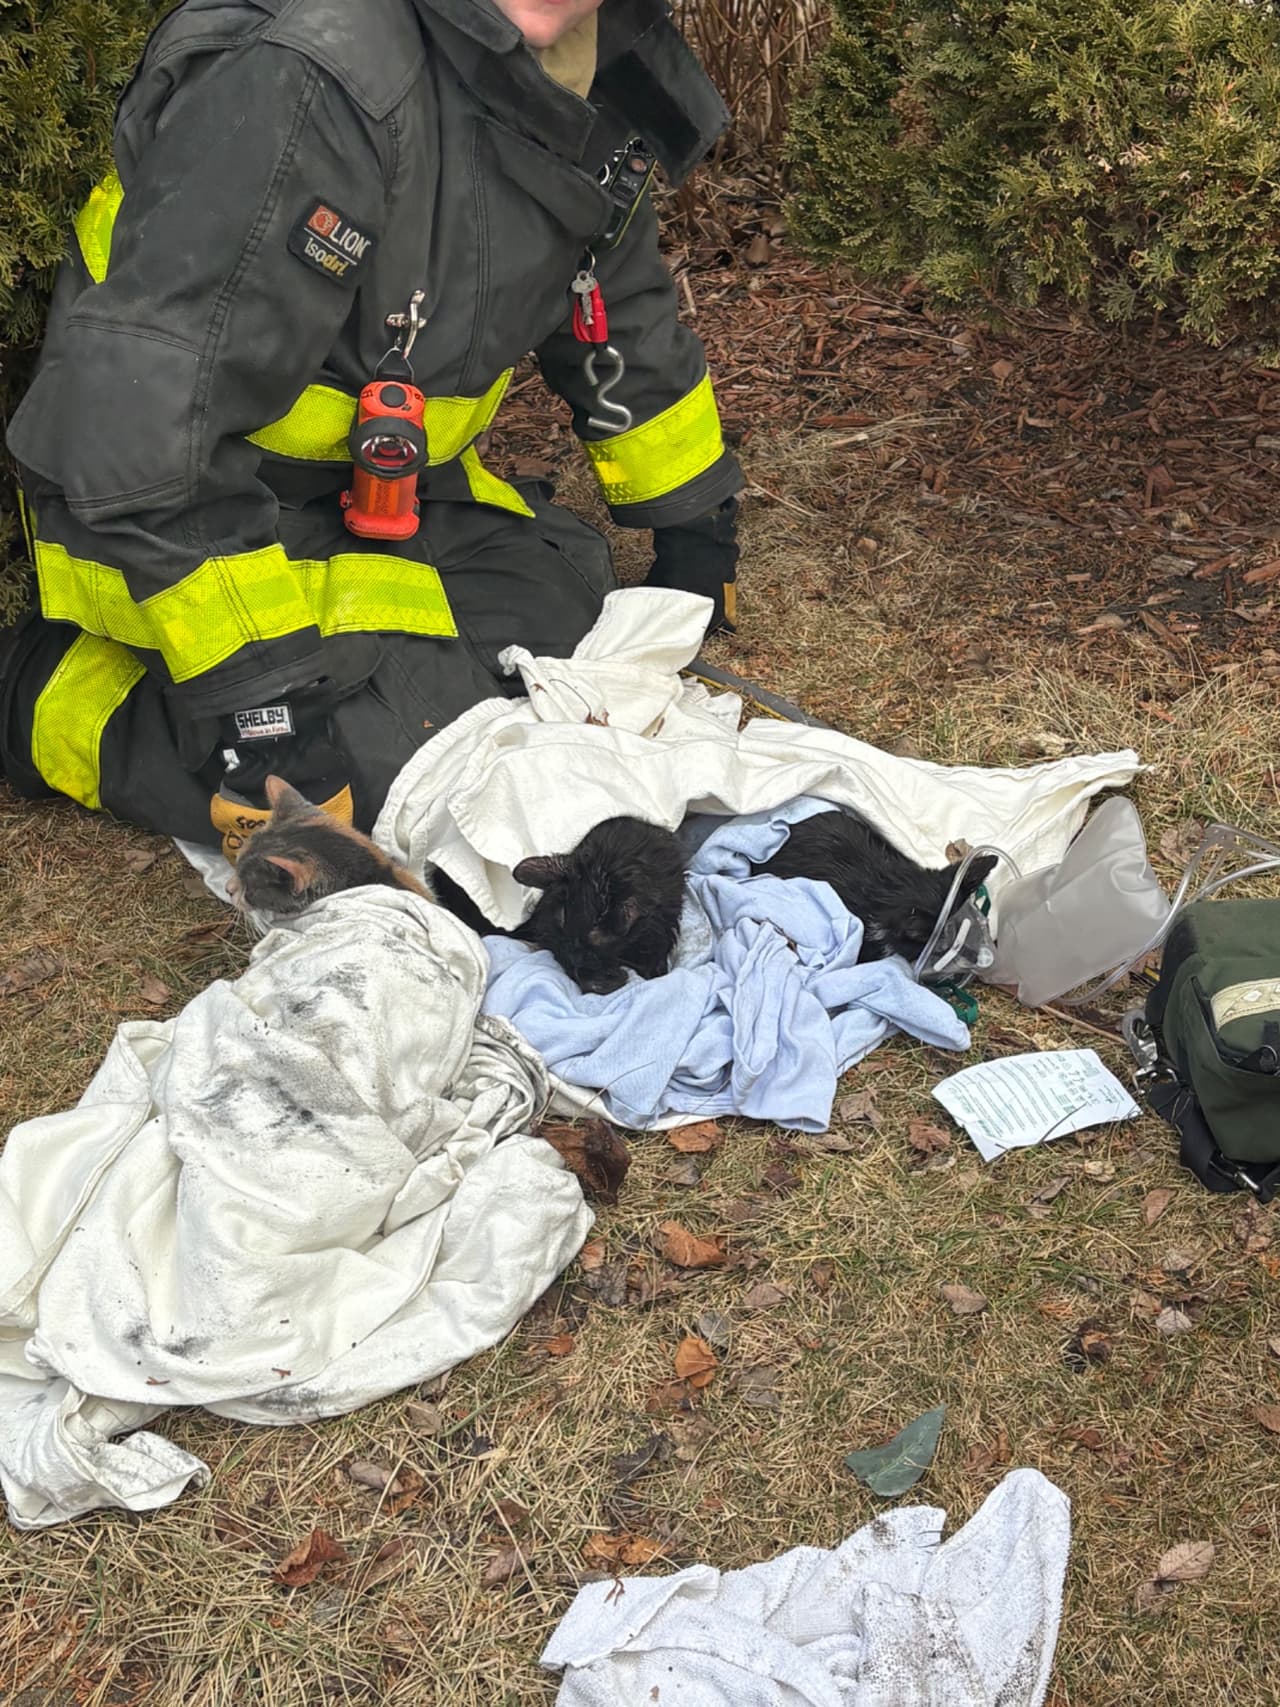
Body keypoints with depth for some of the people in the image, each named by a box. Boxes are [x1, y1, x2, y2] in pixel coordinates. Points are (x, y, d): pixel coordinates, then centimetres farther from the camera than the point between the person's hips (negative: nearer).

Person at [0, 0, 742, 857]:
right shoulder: (304, 79, -32)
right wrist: (255, 687, -32)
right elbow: (145, 417, -33)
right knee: (400, 754, -20)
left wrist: (694, 523, 19)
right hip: (173, 515, -8)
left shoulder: (595, 69, -4)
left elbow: (624, 308, 13)